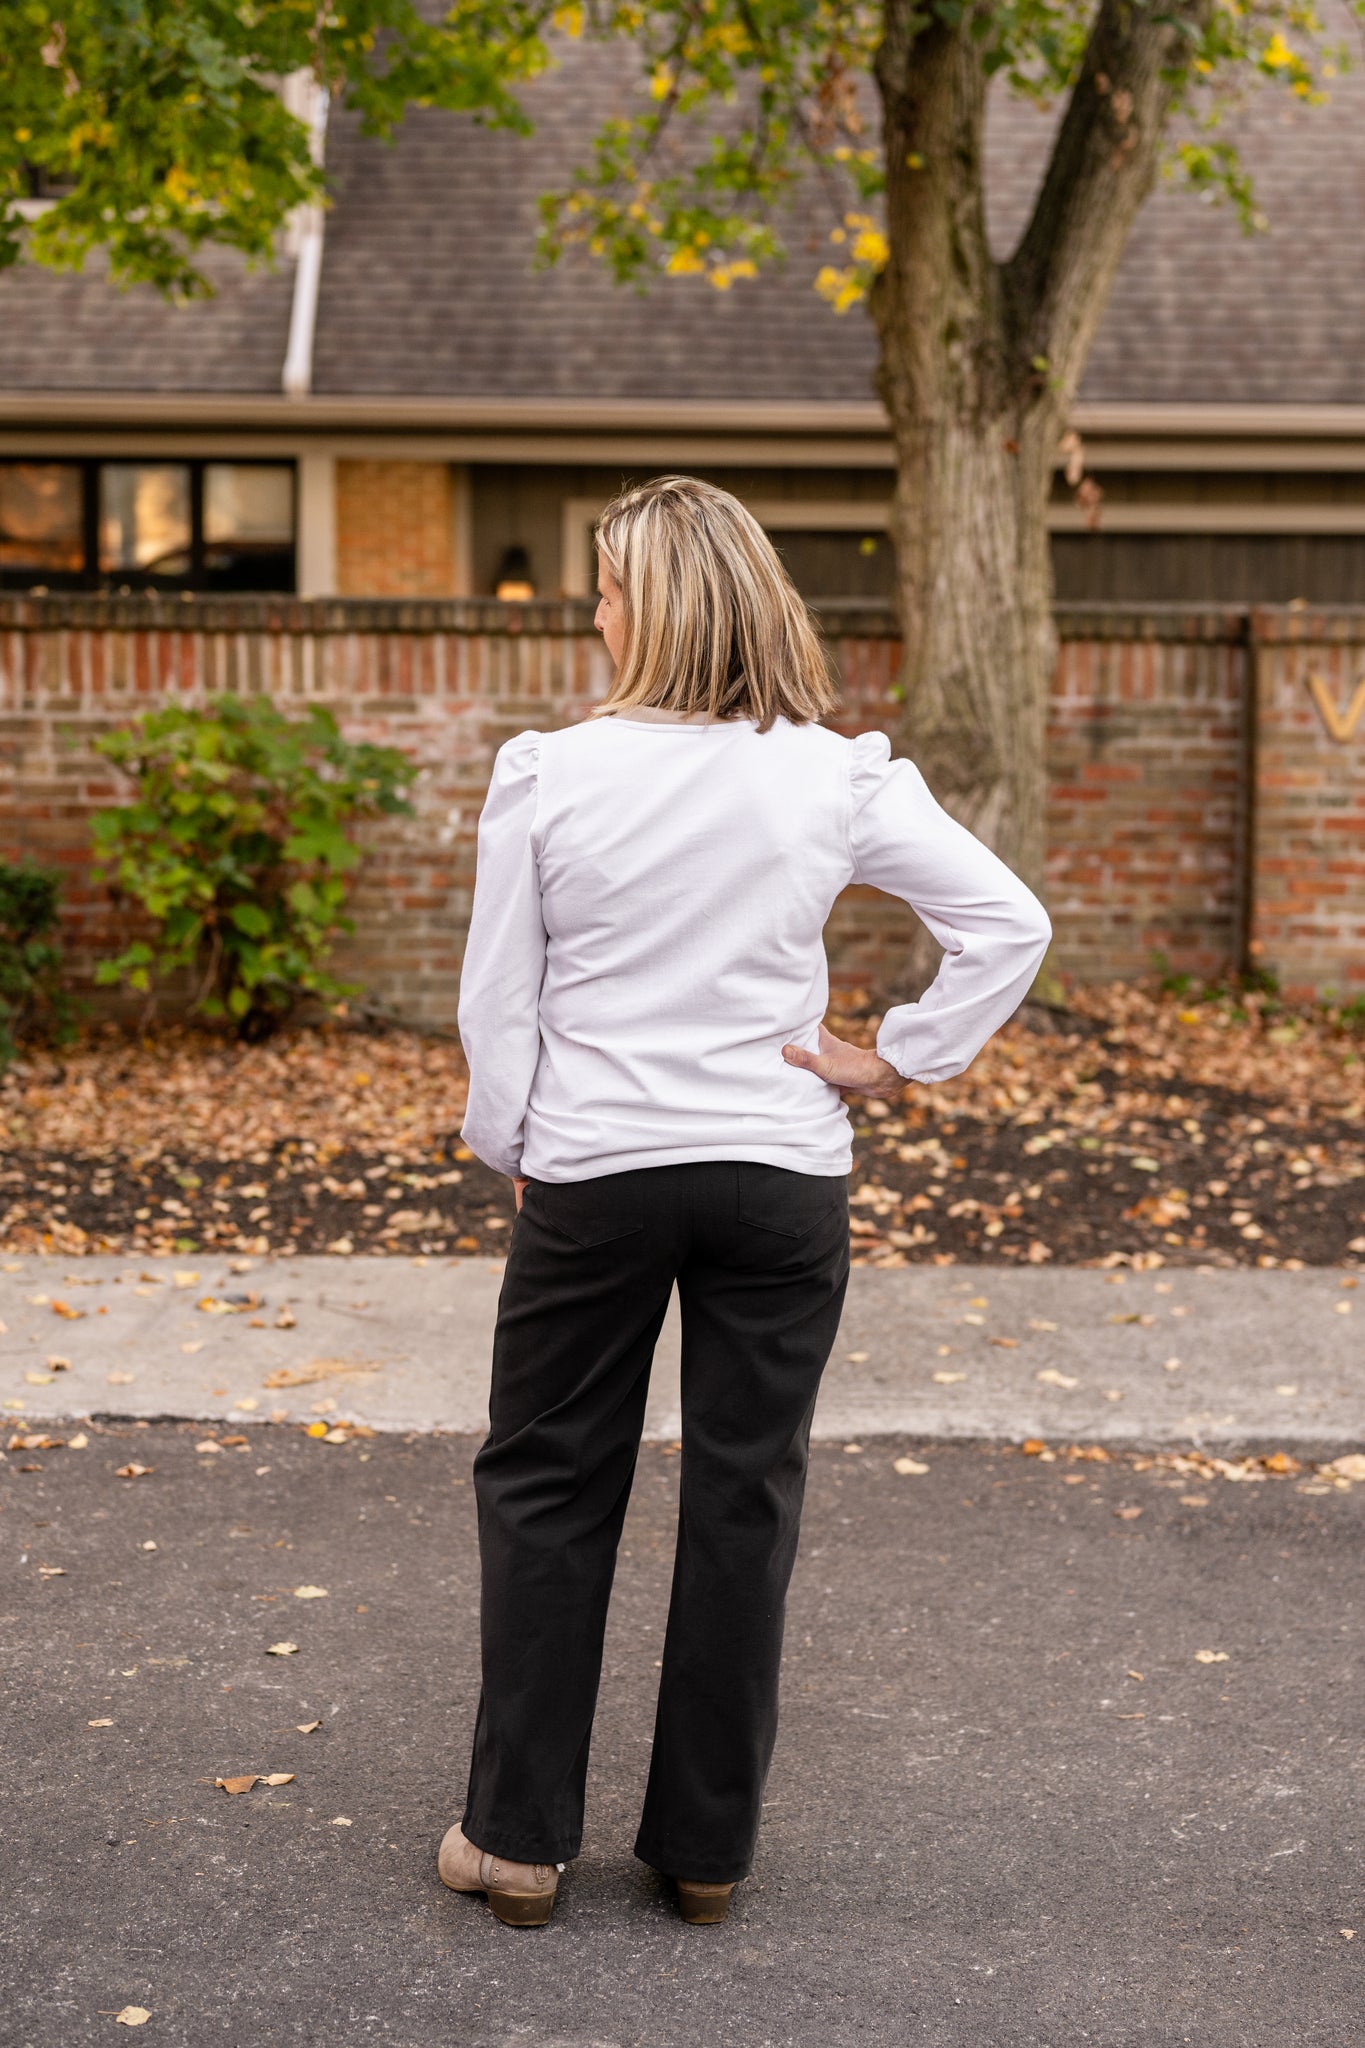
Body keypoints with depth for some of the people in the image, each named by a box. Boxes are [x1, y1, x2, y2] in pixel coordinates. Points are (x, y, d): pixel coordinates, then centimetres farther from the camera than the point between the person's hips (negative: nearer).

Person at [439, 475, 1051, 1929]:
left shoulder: (545, 774, -9)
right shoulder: (839, 777, -5)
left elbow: (497, 1002, -3)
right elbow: (1010, 924, -6)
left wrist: (502, 1148, 11)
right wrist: (897, 1062, 1)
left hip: (593, 1176, -1)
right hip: (781, 1180, 1)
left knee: (545, 1490, 13)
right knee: (744, 1501, 11)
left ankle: (519, 1836, 20)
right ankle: (708, 1848, 23)